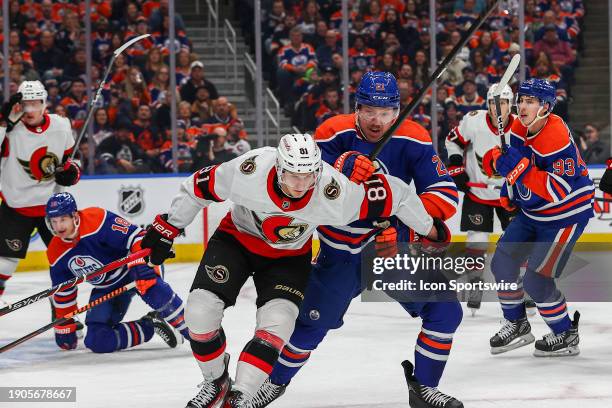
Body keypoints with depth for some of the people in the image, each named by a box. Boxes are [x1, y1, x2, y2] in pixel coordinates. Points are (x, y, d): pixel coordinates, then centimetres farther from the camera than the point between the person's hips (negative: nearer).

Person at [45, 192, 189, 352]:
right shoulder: (56, 254, -6)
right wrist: (64, 329, 12)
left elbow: (136, 236, -29)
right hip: (107, 288, 6)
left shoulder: (96, 219, -27)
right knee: (98, 341, -11)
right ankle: (151, 326, -2)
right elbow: (63, 293, 8)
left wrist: (144, 266, -41)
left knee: (155, 291, -39)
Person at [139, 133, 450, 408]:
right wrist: (167, 228, -7)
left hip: (288, 257, 0)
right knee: (200, 311, -14)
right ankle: (215, 383, 11)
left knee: (276, 324, -22)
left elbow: (393, 193, -22)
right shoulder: (248, 171, -35)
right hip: (236, 238, 0)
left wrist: (428, 228, -8)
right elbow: (199, 187, -17)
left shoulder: (334, 194, -35)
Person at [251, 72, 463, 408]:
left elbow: (446, 196, -17)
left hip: (395, 242, 1)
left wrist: (405, 228, -31)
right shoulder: (334, 133, -16)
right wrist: (342, 170, -42)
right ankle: (277, 381, 30)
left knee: (445, 310, -9)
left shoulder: (413, 141, -14)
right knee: (312, 322, 4)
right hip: (341, 250, -1)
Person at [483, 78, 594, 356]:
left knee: (536, 281, -10)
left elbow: (559, 190, -32)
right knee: (502, 263, 7)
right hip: (532, 212, 9)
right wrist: (509, 188, 1)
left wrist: (520, 169, -36)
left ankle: (566, 335, 9)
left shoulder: (557, 138, -29)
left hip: (566, 214, -9)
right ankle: (517, 324, 26)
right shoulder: (519, 129, -4)